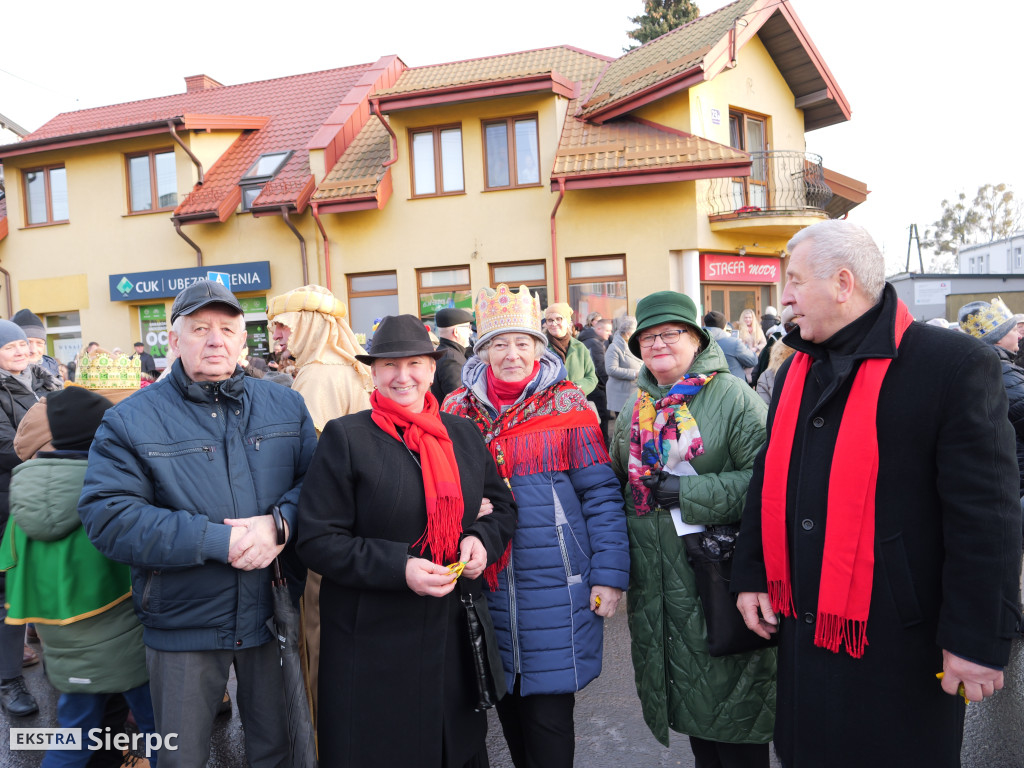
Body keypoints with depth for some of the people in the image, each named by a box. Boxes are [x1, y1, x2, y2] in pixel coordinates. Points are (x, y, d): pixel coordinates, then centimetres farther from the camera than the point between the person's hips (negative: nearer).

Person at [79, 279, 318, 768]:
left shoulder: (284, 406, 2)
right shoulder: (131, 420, -7)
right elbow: (108, 516, -17)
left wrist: (280, 524, -23)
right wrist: (217, 540, -24)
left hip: (271, 613, 2)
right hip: (182, 624, -2)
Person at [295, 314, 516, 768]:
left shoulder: (463, 434, 5)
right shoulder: (344, 437, -9)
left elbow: (503, 506, 14)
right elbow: (317, 541, -11)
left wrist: (483, 540, -8)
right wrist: (398, 568, -22)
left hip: (455, 636, 4)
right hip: (373, 642, -4)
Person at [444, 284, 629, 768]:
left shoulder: (567, 406, -4)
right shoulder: (459, 411, 4)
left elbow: (601, 495, -5)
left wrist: (610, 574, -9)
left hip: (555, 585, -3)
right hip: (487, 585, 3)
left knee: (549, 714, 4)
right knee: (508, 703, 17)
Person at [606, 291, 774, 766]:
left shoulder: (732, 396, -9)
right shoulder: (634, 409, 11)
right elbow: (617, 483, 20)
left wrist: (688, 493, -20)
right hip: (654, 582, 6)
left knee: (733, 718, 7)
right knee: (688, 702, 19)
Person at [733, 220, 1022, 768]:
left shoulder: (954, 363, -14)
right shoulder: (794, 372, 7)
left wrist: (977, 638, -14)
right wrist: (751, 575, 11)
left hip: (899, 640, -6)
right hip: (803, 628, 6)